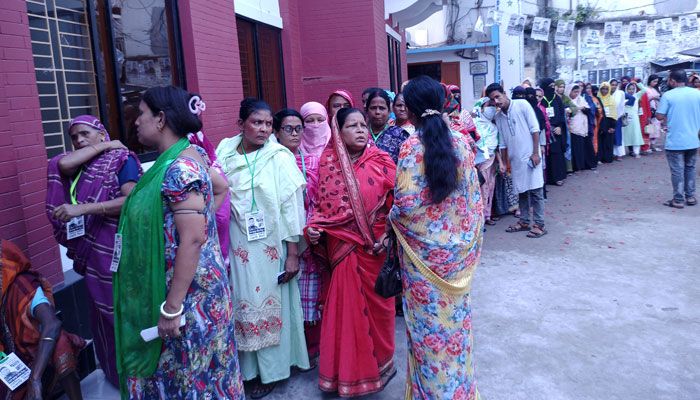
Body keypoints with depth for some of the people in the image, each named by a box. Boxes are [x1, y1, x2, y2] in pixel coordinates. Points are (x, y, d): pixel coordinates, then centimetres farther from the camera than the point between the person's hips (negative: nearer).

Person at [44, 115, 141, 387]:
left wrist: (83, 208, -27)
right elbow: (62, 164, -13)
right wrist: (103, 146, -5)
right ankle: (116, 372, 33)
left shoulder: (122, 159, -8)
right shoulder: (78, 166, 11)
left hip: (118, 249, -7)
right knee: (102, 311, 16)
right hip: (91, 250, 7)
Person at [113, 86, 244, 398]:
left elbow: (192, 240, -27)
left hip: (187, 290, -10)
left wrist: (172, 307, -24)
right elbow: (221, 188, 21)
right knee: (175, 363, 22)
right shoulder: (186, 156, 5)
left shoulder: (179, 169, -23)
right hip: (169, 283, 10)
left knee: (188, 371, 7)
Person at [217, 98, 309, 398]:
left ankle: (269, 370, 25)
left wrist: (293, 253, -10)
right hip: (236, 246, 3)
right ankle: (245, 365, 30)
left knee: (268, 304, 9)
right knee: (242, 304, 12)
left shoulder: (280, 157, -8)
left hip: (270, 246, -3)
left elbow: (292, 205, -9)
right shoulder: (225, 153, 1)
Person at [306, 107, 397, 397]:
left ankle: (378, 364, 34)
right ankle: (348, 371, 30)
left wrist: (389, 236, -14)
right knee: (345, 308, 10)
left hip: (375, 249, -1)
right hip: (343, 249, 2)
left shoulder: (381, 162, -4)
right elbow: (322, 205, 5)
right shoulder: (328, 163, 1)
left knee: (375, 305, 12)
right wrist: (314, 227, -12)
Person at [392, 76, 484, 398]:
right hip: (458, 245, 5)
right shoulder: (460, 142, -1)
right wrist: (467, 233, 16)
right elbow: (474, 195, 4)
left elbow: (407, 203, -21)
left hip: (423, 248, -5)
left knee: (428, 320, 9)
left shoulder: (412, 146, -16)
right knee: (455, 315, 19)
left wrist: (391, 219, 0)